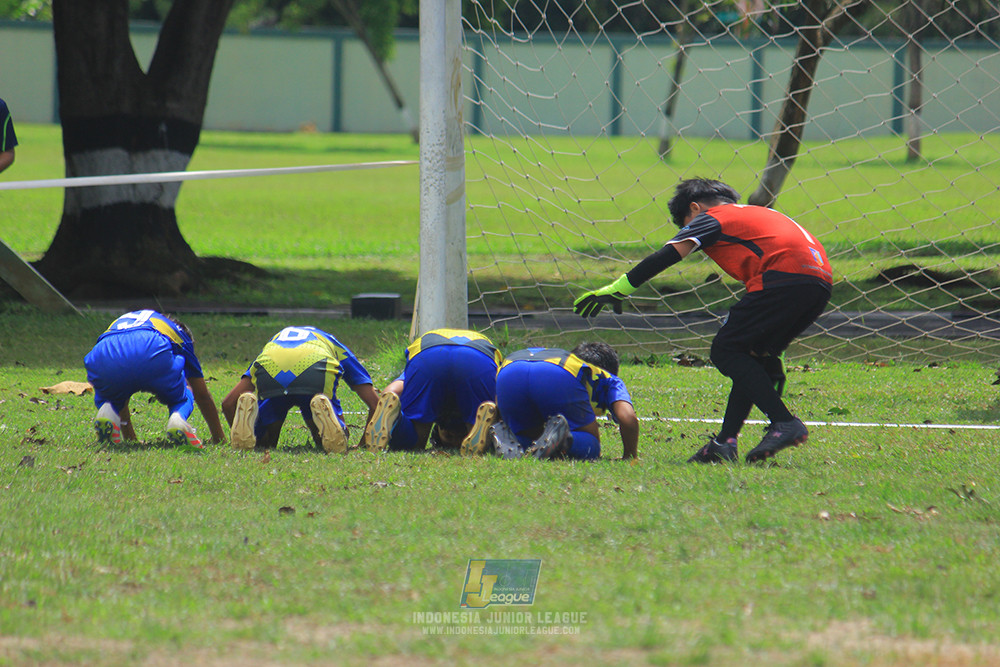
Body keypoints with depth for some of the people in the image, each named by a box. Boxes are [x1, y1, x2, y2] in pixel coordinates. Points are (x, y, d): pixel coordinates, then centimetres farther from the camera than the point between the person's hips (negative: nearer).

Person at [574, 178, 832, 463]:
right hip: (820, 282, 8)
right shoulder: (755, 213, 36)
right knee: (753, 354, 16)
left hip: (783, 277, -8)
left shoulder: (710, 217, 14)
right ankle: (726, 441, 8)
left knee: (725, 351, -2)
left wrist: (618, 289, 1)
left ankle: (784, 423, -12)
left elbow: (669, 255, 1)